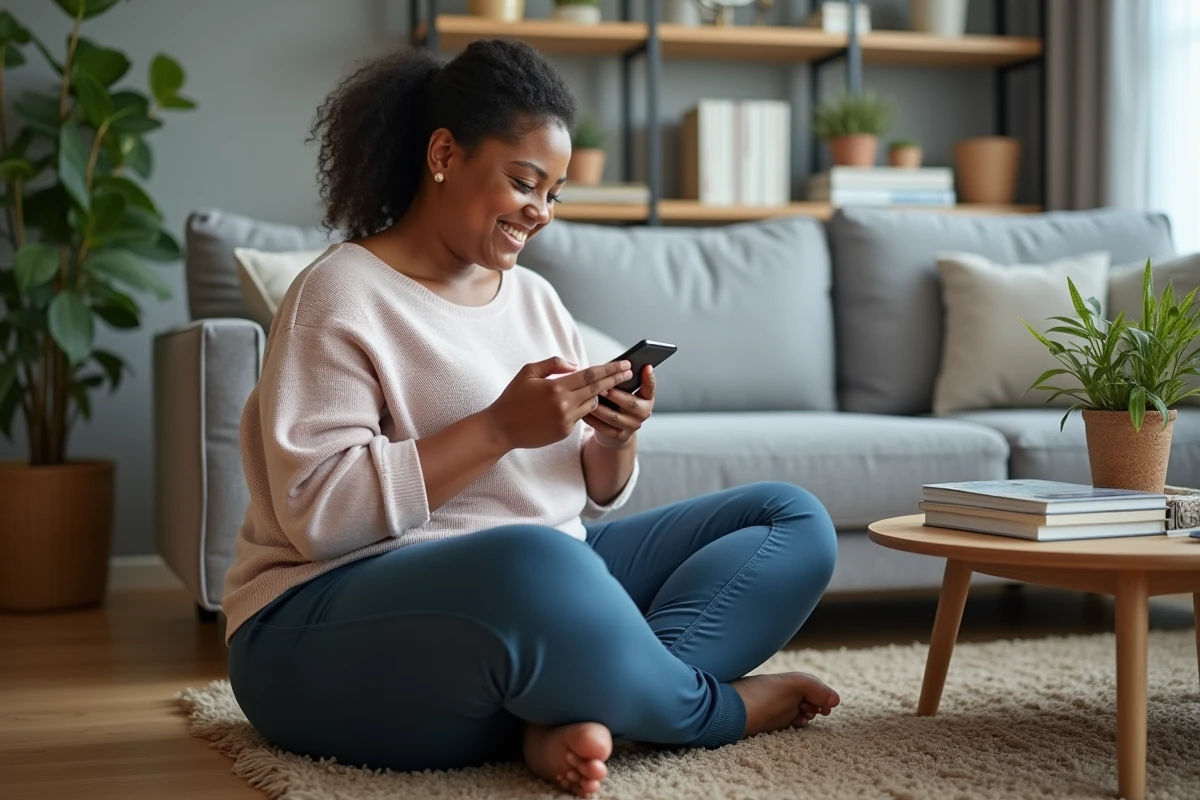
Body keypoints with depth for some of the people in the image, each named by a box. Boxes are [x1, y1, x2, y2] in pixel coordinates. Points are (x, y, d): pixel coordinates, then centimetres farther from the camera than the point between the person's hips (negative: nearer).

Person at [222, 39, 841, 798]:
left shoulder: (535, 297, 14)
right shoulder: (341, 296, -7)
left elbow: (588, 501, 16)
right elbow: (315, 513, -18)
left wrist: (615, 441, -7)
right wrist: (499, 428, -22)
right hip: (337, 631, -8)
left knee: (796, 521, -1)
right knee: (532, 564, -41)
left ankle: (579, 711, -24)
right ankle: (709, 706, -11)